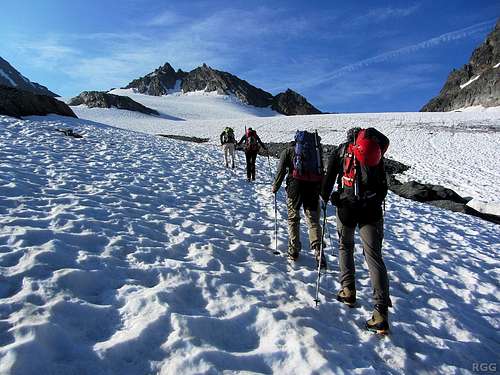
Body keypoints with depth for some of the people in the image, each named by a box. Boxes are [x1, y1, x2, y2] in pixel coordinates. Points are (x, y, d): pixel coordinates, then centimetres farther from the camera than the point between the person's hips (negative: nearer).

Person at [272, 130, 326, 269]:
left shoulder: (288, 151, 16)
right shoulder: (316, 150, 25)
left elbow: (280, 171, 8)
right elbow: (322, 171, 20)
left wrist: (275, 187, 18)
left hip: (295, 185, -2)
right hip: (314, 186, 2)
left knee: (293, 218, 11)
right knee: (313, 219, 6)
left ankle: (294, 251, 13)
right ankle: (318, 251, -8)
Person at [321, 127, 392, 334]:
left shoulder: (340, 150, 7)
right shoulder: (376, 153, 13)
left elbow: (329, 177, 4)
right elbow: (384, 185, 17)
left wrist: (326, 197, 19)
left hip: (347, 207, -1)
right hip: (372, 210, 1)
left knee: (345, 247, 22)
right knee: (374, 257, 1)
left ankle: (348, 291, 22)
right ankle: (381, 312, -3)